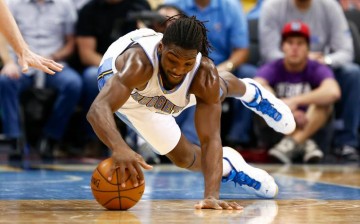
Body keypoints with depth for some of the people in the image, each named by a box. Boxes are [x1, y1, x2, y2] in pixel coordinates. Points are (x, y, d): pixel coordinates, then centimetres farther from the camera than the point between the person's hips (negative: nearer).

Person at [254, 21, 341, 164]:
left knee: (324, 99, -25)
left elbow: (333, 92, -29)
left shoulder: (317, 70, -6)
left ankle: (292, 143, -36)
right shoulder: (273, 69, -3)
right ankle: (304, 144, -28)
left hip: (313, 128, -1)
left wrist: (294, 101, -33)